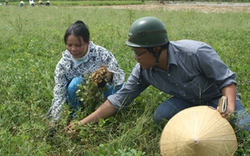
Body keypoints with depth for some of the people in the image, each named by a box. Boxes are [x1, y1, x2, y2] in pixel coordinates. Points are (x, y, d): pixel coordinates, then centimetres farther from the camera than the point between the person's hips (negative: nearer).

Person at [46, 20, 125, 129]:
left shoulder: (101, 53, -17)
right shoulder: (63, 65, -13)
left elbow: (120, 75, -22)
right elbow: (59, 95, -13)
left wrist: (109, 75, -46)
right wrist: (54, 120, -25)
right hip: (81, 102, 1)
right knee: (77, 82, -31)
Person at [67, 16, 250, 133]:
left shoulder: (196, 53, -32)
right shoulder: (144, 70, -17)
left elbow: (227, 79, -21)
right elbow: (118, 99, -12)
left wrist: (230, 107, -40)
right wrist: (83, 123, -15)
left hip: (218, 97, -3)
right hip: (189, 100, 4)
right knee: (161, 116, -25)